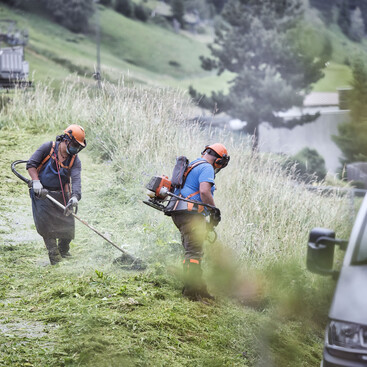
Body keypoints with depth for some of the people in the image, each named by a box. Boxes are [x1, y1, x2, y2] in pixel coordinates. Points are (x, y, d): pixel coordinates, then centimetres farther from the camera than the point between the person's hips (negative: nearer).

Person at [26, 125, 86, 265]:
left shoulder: (75, 160, -2)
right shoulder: (48, 148, -7)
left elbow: (76, 179, -17)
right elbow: (31, 164, -6)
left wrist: (75, 196, -36)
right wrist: (36, 182, -21)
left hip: (61, 195, 3)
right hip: (42, 194, -3)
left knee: (67, 226, 2)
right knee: (46, 226, -14)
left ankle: (63, 252, 29)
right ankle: (55, 257, -7)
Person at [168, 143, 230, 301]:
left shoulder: (192, 165, 24)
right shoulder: (207, 168, -7)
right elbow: (204, 191, -21)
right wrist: (215, 211, -11)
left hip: (179, 212, 10)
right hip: (191, 213, -10)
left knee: (194, 251, 14)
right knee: (194, 252, -12)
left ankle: (199, 288, 18)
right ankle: (191, 289, -15)